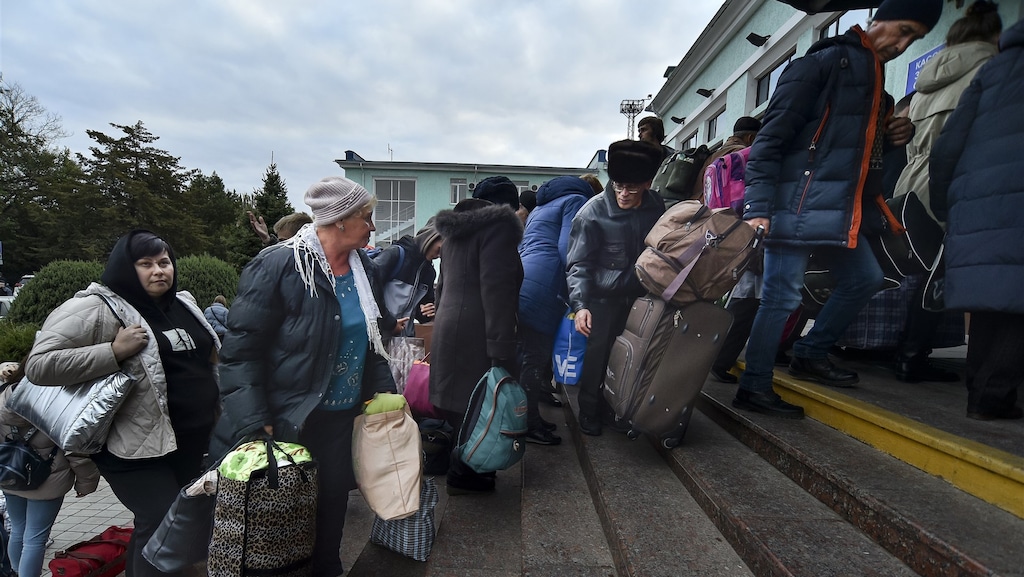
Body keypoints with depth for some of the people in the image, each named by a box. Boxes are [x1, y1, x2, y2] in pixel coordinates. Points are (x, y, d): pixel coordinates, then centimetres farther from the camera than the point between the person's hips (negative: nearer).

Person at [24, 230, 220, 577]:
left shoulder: (183, 303, 8)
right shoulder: (96, 308, -13)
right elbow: (38, 364, -19)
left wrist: (217, 409, 15)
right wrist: (115, 351, -25)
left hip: (195, 441, 7)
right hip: (139, 446, -7)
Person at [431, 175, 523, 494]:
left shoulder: (457, 229, 20)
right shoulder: (498, 224, -9)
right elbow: (497, 292, -19)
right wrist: (502, 353, -22)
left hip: (449, 331, 9)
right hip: (476, 337, -9)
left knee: (460, 403, 16)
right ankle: (465, 476, 14)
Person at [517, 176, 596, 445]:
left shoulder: (540, 208, 31)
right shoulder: (577, 201, 5)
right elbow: (567, 250, -9)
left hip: (519, 285, 9)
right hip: (541, 290, -9)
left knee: (529, 354, 15)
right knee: (536, 357, -2)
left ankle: (528, 416, 24)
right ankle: (529, 424, 7)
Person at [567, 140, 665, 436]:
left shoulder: (656, 207, -5)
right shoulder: (593, 212, -18)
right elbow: (579, 264, -17)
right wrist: (580, 305, -27)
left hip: (639, 294, 4)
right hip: (602, 297, -4)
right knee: (597, 353, -2)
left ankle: (612, 406, 28)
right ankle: (589, 411, 19)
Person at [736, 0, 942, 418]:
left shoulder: (874, 78, 23)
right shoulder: (823, 62, -5)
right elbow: (771, 137, -14)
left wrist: (895, 135, 8)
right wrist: (757, 206, -23)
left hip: (841, 210, 10)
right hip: (800, 205, -9)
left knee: (865, 279, 17)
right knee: (782, 296, -8)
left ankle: (810, 355, 28)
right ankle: (753, 387, 2)